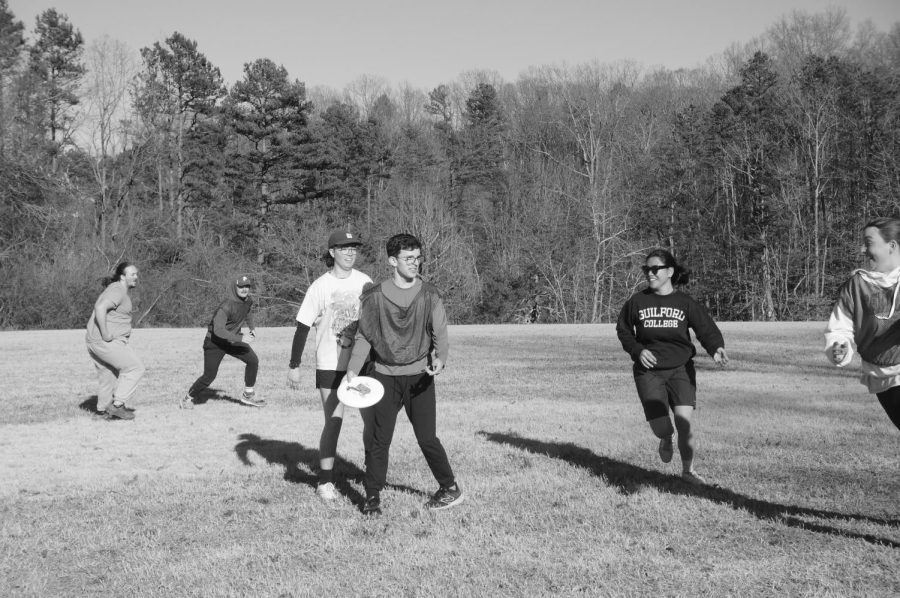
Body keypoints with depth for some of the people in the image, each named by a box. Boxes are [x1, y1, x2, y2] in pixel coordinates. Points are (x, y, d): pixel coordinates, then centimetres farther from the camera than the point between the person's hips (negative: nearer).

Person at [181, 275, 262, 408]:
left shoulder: (248, 300, -6)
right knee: (209, 376, -7)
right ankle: (187, 398, 15)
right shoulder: (227, 306, -31)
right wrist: (241, 338, -41)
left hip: (233, 339, 7)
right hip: (215, 342, -7)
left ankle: (248, 394, 11)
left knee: (253, 360, -5)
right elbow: (218, 330, -39)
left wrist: (251, 327, 14)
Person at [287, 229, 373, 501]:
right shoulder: (320, 287, -8)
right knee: (333, 423, -6)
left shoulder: (364, 282, 0)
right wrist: (294, 366, -4)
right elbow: (302, 327, -4)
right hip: (330, 365, -3)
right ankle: (325, 482, 7)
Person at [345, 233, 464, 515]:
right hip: (384, 375, 1)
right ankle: (372, 496, 15)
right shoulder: (374, 296, -1)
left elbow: (440, 333, -1)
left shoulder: (429, 295, 0)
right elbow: (364, 336, 3)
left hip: (419, 376, -1)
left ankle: (451, 489, 17)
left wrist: (440, 359, -21)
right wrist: (353, 369, -10)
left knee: (427, 437, 0)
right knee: (377, 438, 2)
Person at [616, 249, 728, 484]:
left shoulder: (686, 303, 0)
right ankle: (666, 439, 30)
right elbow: (623, 330, 13)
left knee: (684, 421, -10)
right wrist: (637, 350, -6)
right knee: (660, 426, -10)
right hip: (648, 371, 0)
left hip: (680, 369, 0)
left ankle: (688, 470, 12)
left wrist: (716, 349, -26)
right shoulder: (637, 302, 2)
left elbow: (706, 329, -4)